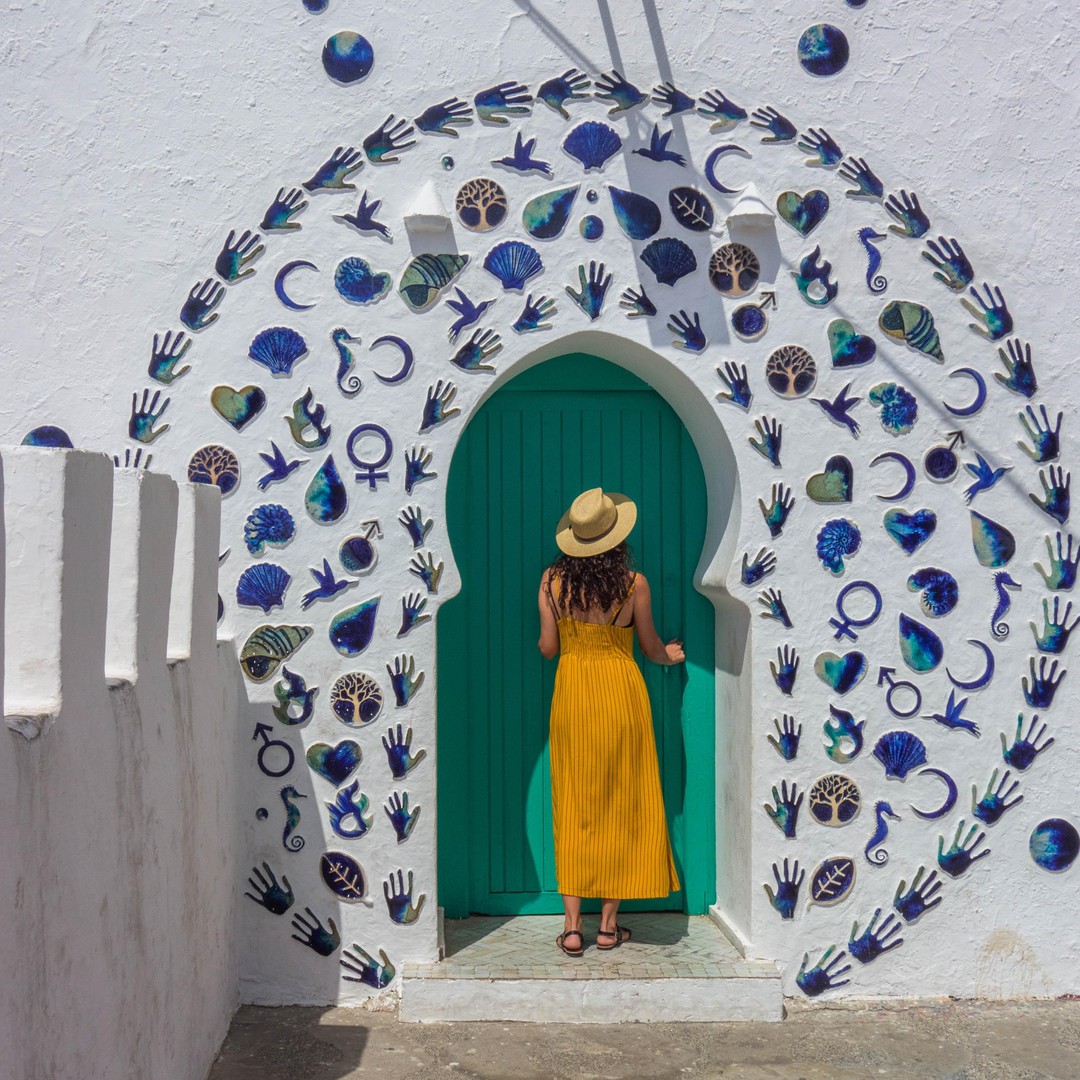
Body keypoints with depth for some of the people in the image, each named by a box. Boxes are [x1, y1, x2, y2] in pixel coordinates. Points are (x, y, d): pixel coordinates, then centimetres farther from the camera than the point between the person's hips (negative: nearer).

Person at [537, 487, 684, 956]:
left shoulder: (552, 580, -5)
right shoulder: (634, 583, -10)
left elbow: (548, 647, -1)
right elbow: (651, 648, 1)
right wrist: (668, 655, 25)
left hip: (571, 692, 2)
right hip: (621, 692, -2)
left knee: (573, 808, 9)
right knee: (620, 807, 9)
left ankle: (572, 926, 8)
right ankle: (609, 925, 14)